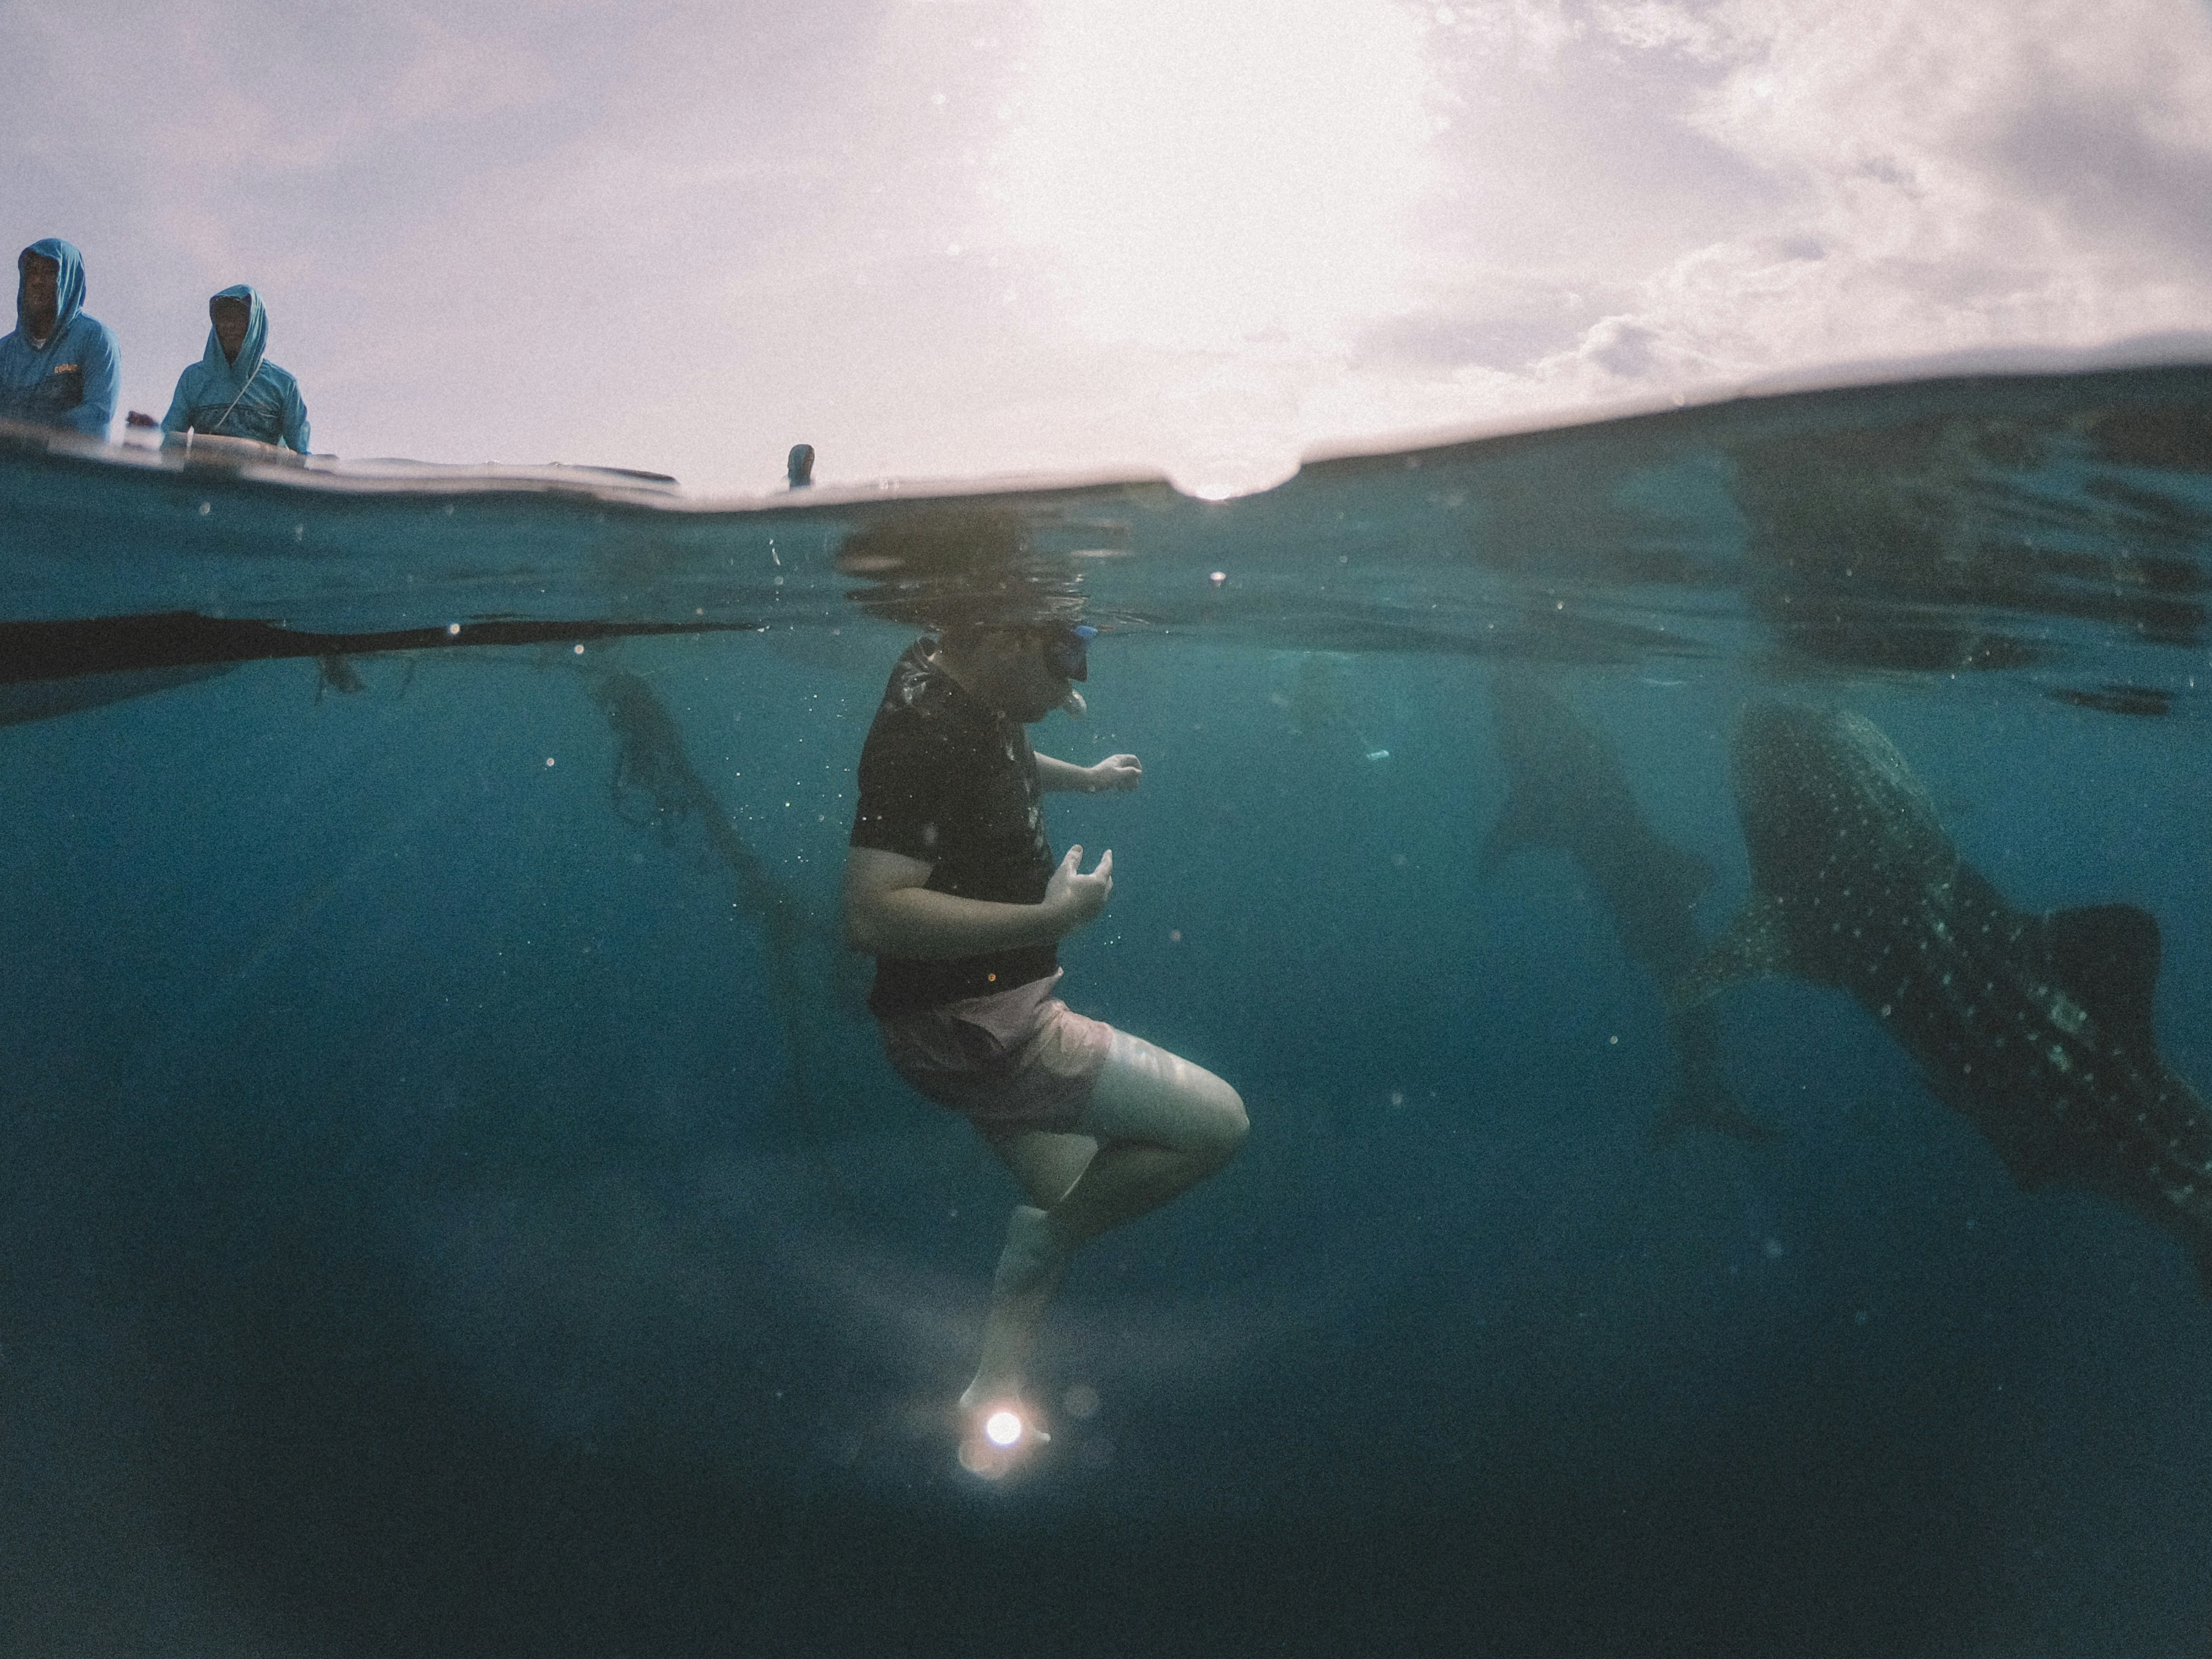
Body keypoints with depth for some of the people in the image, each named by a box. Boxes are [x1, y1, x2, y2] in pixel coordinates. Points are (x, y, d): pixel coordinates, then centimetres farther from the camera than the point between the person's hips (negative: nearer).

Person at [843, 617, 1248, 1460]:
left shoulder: (973, 697, 5)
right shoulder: (921, 730, -26)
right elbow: (874, 913, -35)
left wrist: (1084, 776, 25)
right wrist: (1050, 917, -34)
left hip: (995, 1010, 11)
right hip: (969, 1029, -10)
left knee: (1070, 1196, 26)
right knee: (1217, 1122, -12)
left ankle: (989, 1401, 38)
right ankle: (1042, 1240, 7)